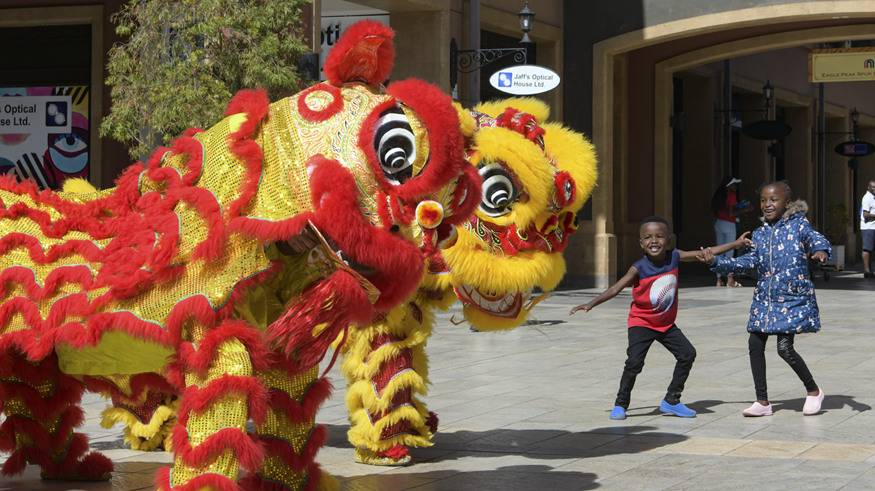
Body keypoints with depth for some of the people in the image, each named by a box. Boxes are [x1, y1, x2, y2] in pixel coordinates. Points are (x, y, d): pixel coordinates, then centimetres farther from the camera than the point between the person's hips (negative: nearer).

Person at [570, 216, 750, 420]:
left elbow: (705, 254, -1)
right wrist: (591, 304, -30)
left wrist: (736, 243, 1)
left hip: (666, 323, 5)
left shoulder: (674, 257, -8)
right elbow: (615, 289, -20)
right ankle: (621, 404, -1)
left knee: (688, 354, 1)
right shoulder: (639, 268, -20)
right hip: (641, 323, -5)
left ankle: (671, 401, 15)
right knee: (634, 361, -18)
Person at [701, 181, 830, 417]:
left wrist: (820, 250, -43)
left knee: (785, 348, -11)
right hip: (765, 298, 6)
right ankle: (762, 402, 12)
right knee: (755, 345, 2)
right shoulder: (760, 233, 10)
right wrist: (717, 262, 7)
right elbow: (750, 261, 13)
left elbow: (816, 239, -18)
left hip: (793, 298, -6)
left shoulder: (798, 225, -6)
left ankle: (814, 391, 12)